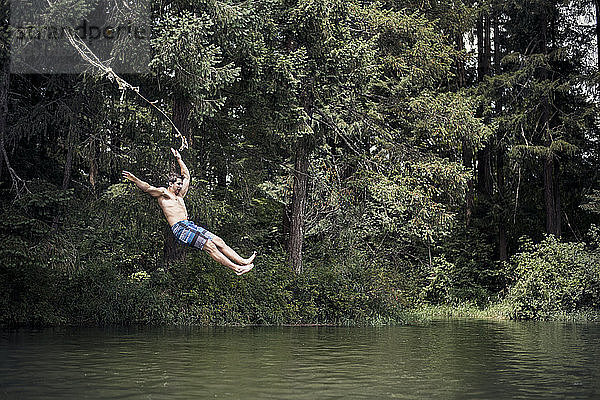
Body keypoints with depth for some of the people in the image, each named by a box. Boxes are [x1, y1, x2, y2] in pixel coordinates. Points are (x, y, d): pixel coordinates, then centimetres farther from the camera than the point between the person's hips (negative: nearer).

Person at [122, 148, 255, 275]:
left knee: (218, 241, -3)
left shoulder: (179, 195, 27)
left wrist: (179, 159, 40)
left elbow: (186, 176, 36)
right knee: (209, 245, -18)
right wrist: (135, 180, -25)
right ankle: (235, 268, -23)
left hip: (189, 225, 9)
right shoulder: (163, 192, 5)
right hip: (179, 228, -9)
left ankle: (243, 261, -7)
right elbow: (147, 188, -10)